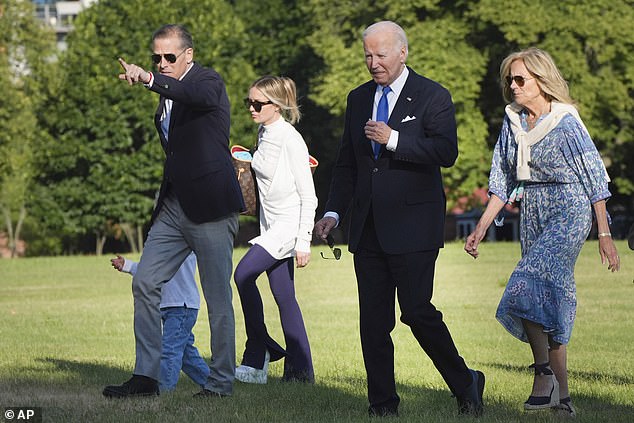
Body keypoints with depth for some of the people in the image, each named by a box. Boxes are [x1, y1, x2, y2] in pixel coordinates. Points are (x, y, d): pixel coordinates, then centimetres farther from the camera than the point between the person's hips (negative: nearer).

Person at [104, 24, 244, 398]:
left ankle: (222, 382, 7)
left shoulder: (209, 82, -8)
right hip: (175, 205, 8)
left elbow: (199, 96, -34)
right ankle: (146, 375, 5)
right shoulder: (169, 94, 16)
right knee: (145, 283, 1)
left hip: (210, 206, -8)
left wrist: (150, 80, -46)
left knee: (218, 297, -2)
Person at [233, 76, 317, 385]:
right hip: (270, 225, 9)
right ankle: (300, 369, 8)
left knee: (244, 273, -20)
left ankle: (258, 353, -10)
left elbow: (308, 196, -16)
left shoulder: (291, 140, -16)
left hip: (289, 222, -9)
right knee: (284, 297, 6)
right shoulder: (264, 134, 9)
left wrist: (304, 242, -18)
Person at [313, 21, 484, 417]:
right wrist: (333, 212, 8)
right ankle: (383, 403, 10)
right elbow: (347, 163, 19)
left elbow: (447, 151, -15)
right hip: (368, 229, 6)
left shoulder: (433, 97, -2)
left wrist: (394, 139, -21)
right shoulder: (359, 99, 15)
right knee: (373, 321, 4)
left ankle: (465, 384, 9)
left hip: (412, 226, -6)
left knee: (417, 311, -10)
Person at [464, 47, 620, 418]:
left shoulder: (566, 122, -10)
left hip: (569, 213, -7)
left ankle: (544, 370, -11)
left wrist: (605, 235, -9)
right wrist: (481, 228, 10)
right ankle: (562, 397, 8)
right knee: (551, 298, 5)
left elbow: (595, 179, -7)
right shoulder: (513, 123, 9)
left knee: (528, 288, -22)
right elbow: (503, 183, 15)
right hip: (533, 215, 7)